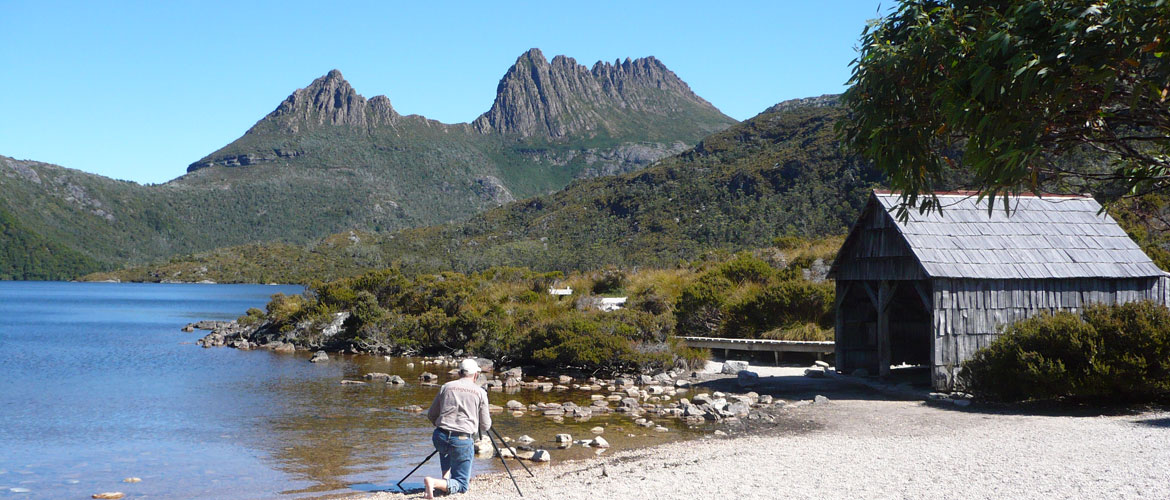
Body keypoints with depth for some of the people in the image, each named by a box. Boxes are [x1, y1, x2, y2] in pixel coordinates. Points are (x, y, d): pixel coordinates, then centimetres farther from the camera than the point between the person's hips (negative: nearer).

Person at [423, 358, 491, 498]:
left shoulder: (446, 387, 10)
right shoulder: (480, 392, 4)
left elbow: (431, 415, 17)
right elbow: (485, 426, 8)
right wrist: (488, 419, 31)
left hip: (440, 436, 4)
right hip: (462, 440, -4)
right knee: (461, 486, 4)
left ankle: (446, 476, 25)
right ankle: (436, 482, -23)